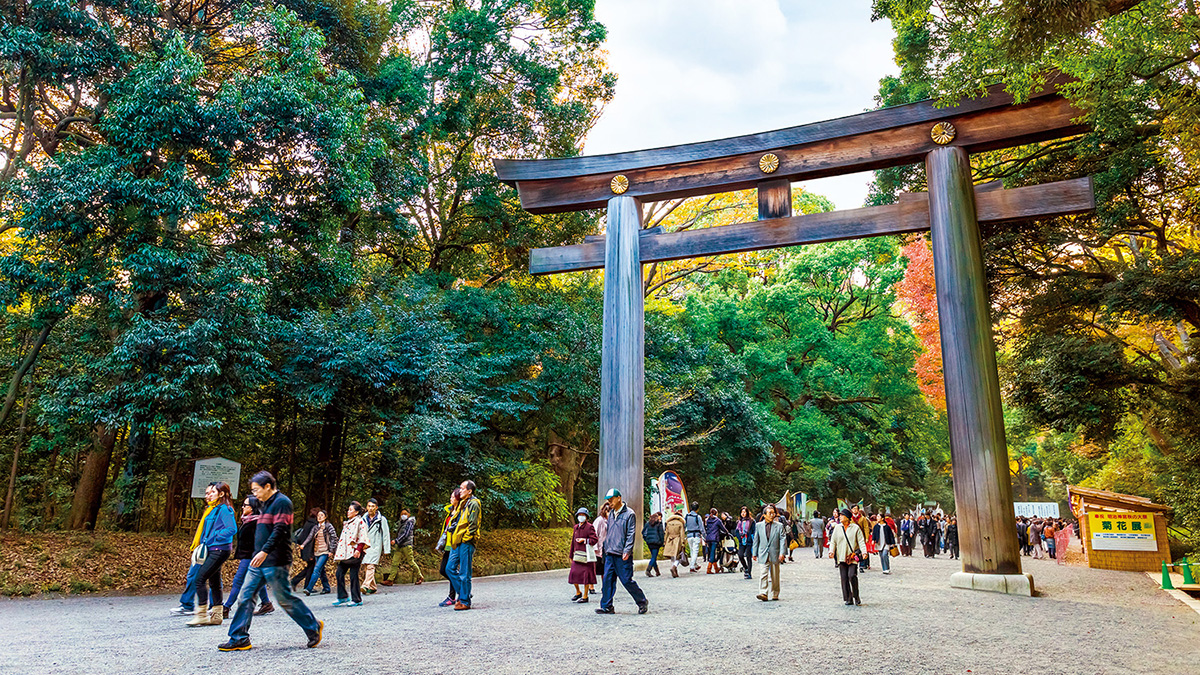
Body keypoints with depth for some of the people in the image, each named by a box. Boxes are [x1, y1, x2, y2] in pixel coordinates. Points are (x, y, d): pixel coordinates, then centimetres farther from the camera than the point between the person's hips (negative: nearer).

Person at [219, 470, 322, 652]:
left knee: (285, 599, -4)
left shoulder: (282, 502, -12)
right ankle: (239, 639, 11)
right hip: (259, 562, 10)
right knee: (245, 597, 5)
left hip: (275, 563, -10)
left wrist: (265, 551, -29)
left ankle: (314, 627, 8)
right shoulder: (268, 504, 19)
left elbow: (280, 530, -22)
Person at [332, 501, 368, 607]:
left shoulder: (360, 522, -5)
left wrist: (358, 550, -21)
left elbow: (362, 538, -12)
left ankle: (357, 600, 2)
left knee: (353, 576, -6)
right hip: (345, 553, 8)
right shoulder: (347, 523, 21)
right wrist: (338, 551, 23)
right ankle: (342, 597, 13)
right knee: (339, 573, 3)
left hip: (354, 553, -8)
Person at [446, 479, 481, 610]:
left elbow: (472, 525, -15)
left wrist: (464, 538, -16)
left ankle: (465, 602, 2)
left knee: (464, 573, -4)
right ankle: (463, 593, 19)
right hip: (458, 542, 10)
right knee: (450, 568, 9)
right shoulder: (463, 503, 19)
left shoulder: (473, 503, -10)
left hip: (466, 542, -9)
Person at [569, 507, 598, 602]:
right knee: (573, 574, 5)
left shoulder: (589, 527, -4)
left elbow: (594, 540, -8)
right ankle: (578, 592, 26)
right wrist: (571, 555, 20)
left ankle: (585, 596, 8)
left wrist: (584, 540, -18)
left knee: (585, 575, -2)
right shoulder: (576, 527, 15)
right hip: (577, 554, 6)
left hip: (586, 554, -6)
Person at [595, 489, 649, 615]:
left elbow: (631, 535, -12)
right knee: (607, 579, 3)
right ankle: (606, 606, 11)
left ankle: (642, 602, 16)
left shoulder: (629, 514, -8)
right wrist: (606, 548, 17)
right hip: (610, 554, 6)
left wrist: (627, 551, -19)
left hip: (622, 555, -6)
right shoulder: (611, 514, 13)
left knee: (627, 580, -2)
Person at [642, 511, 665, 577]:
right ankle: (648, 570, -20)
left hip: (649, 542, 6)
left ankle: (657, 572, 19)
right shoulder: (659, 523, -4)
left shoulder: (648, 522, 12)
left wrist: (645, 539, 14)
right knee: (654, 557, -5)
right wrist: (662, 542, 2)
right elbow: (661, 533, -5)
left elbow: (643, 531, 11)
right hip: (656, 541, -6)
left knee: (653, 557, 14)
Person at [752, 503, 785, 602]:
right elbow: (756, 540, 11)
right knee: (763, 575, -10)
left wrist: (782, 553, -11)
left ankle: (775, 595, 19)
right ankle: (763, 594, -14)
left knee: (774, 576, 7)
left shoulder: (779, 526, 3)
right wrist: (754, 554, 11)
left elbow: (783, 539, -1)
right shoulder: (758, 526, 6)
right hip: (763, 555, 0)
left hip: (775, 555, 0)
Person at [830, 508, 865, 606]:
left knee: (852, 575, -15)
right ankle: (848, 599, 10)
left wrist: (864, 552, -12)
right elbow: (833, 541, 11)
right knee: (844, 578, 2)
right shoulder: (837, 527, 9)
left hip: (852, 556, -3)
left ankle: (856, 597, 3)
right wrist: (831, 551, -2)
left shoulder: (855, 528, 1)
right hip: (841, 557, 3)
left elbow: (861, 541, 0)